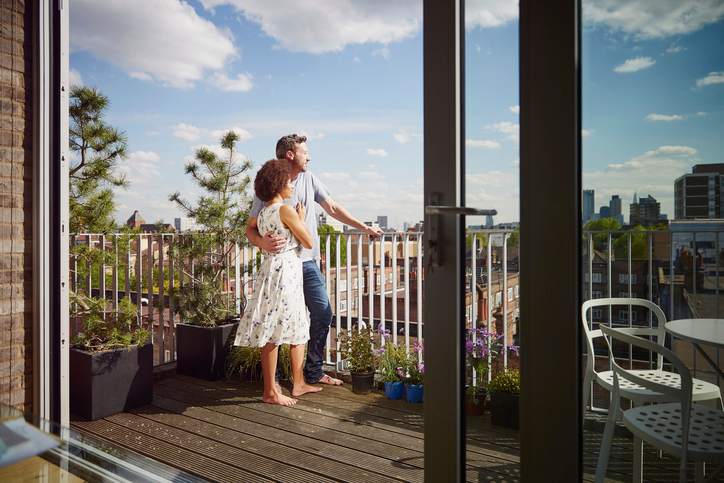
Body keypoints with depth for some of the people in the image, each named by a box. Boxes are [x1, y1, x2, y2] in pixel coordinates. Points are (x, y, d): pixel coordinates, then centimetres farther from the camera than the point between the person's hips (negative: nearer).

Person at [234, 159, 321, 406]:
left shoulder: (263, 212, 11)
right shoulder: (286, 210, -13)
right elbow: (309, 242, -8)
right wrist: (301, 218, 5)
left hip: (272, 268, 9)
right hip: (284, 271, -9)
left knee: (297, 328, 16)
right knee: (273, 333, -2)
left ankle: (298, 383, 26)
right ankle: (270, 391, 9)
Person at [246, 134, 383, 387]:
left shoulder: (309, 179, 6)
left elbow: (332, 208, 13)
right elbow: (251, 228, -8)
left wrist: (364, 227, 10)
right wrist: (263, 242, -31)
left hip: (307, 262, 6)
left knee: (323, 313, 6)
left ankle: (313, 372, 22)